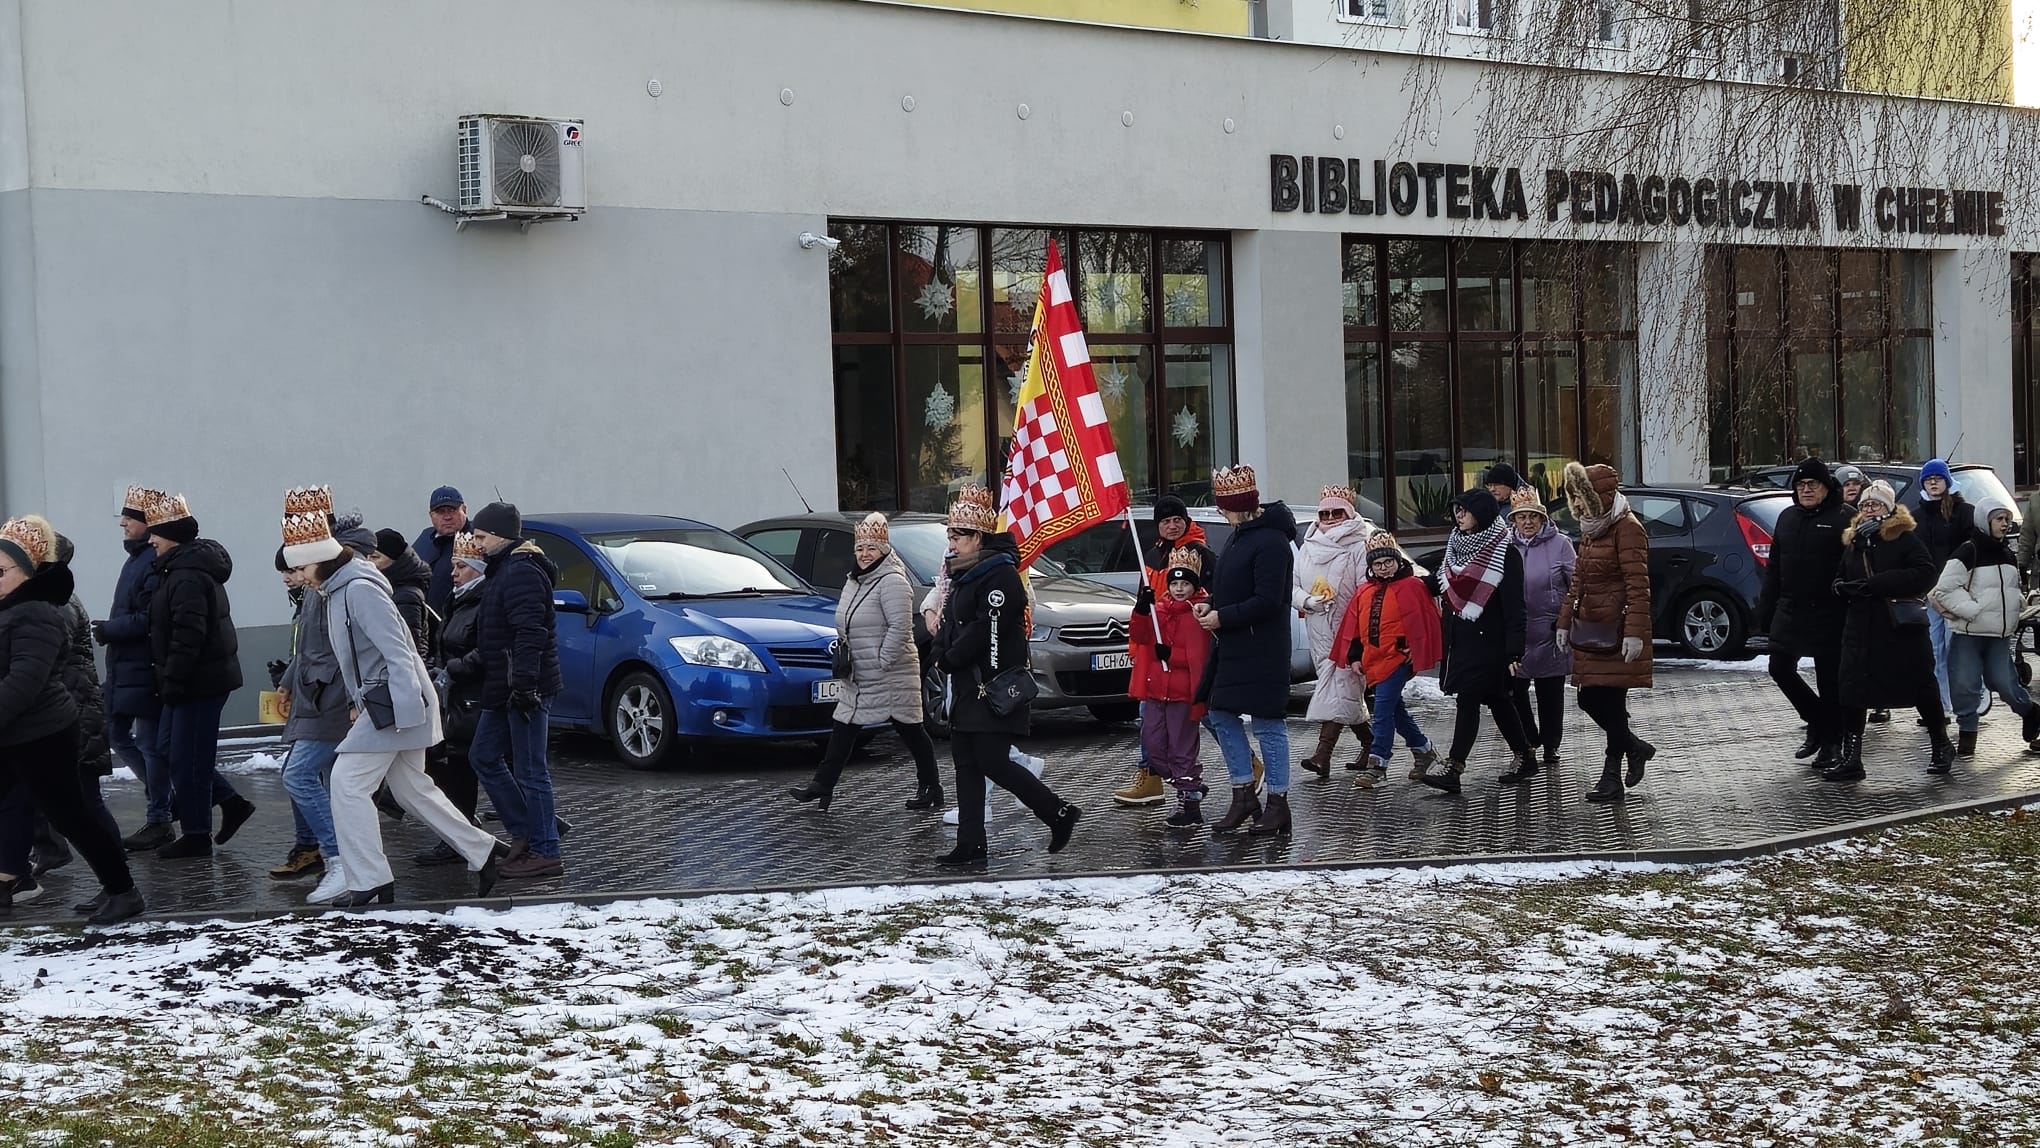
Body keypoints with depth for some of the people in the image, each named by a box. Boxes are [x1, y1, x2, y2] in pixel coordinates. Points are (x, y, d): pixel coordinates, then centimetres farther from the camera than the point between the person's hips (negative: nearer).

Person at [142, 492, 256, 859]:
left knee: (187, 758, -3)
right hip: (206, 677, 11)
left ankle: (196, 835, 6)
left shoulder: (188, 577, -20)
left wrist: (171, 682, -21)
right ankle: (231, 802, 20)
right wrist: (169, 680, 20)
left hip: (199, 680, -11)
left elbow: (188, 638, -26)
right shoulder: (188, 567, 14)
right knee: (173, 747, 16)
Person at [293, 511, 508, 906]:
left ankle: (369, 881, -8)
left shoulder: (359, 590, -18)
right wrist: (356, 702, 14)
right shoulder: (334, 591, 13)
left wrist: (404, 708, -28)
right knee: (412, 789, 15)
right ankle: (484, 852, 24)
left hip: (395, 704, -10)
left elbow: (396, 651, -24)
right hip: (377, 703, 10)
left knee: (348, 784, -10)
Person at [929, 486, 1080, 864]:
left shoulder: (1000, 574, -14)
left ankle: (1060, 814, 3)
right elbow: (949, 623, 19)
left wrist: (950, 659, -13)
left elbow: (985, 630, -22)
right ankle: (971, 845, 10)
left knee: (992, 763, -10)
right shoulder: (964, 573, 17)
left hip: (992, 689, -10)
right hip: (967, 686, 10)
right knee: (965, 763, 7)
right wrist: (942, 652, 1)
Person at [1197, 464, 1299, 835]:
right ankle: (1244, 796, 18)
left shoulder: (1270, 542, -17)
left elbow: (1267, 600, -22)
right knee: (1221, 716, 11)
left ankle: (1278, 802, 3)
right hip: (1233, 647, 10)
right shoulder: (1241, 536, 13)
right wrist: (1211, 605, 4)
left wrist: (1222, 617, -17)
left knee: (1267, 723, -4)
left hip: (1263, 650, -10)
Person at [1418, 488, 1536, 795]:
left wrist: (1513, 651, -20)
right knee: (1496, 699, 14)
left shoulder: (1505, 553, -12)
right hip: (1461, 639, 8)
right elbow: (1442, 583, 21)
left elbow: (1513, 606, -16)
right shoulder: (1458, 545, 12)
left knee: (1468, 698, -12)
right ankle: (1524, 756, 24)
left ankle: (1453, 767, -15)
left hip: (1487, 640, -8)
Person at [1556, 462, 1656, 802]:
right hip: (1589, 629, 9)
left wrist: (1634, 633, -24)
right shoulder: (1590, 529, 16)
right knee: (1589, 699, 8)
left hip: (1615, 631, -9)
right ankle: (1636, 749, 26)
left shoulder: (1626, 528, -13)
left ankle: (1612, 779, 4)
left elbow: (1638, 585, -18)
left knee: (1611, 703, -5)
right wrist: (1566, 621, 18)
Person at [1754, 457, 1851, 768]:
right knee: (1780, 668, 5)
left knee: (1829, 678, 1)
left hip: (1828, 614, -6)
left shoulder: (1842, 519, -8)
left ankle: (1831, 742, 13)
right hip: (1789, 610, 6)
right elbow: (1774, 568, 15)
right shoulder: (1787, 518, 12)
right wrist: (1765, 611, 11)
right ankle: (1817, 722, 24)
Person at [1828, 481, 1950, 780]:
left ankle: (1942, 745, 27)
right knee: (1853, 693, -2)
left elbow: (1926, 574, -18)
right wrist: (1842, 587, -7)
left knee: (1922, 688, 8)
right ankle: (1850, 759, 0)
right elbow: (1841, 578, 19)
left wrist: (1876, 583, -22)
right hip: (1861, 629, 5)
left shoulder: (1905, 537, -6)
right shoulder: (1852, 541, 12)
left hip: (1902, 630, -5)